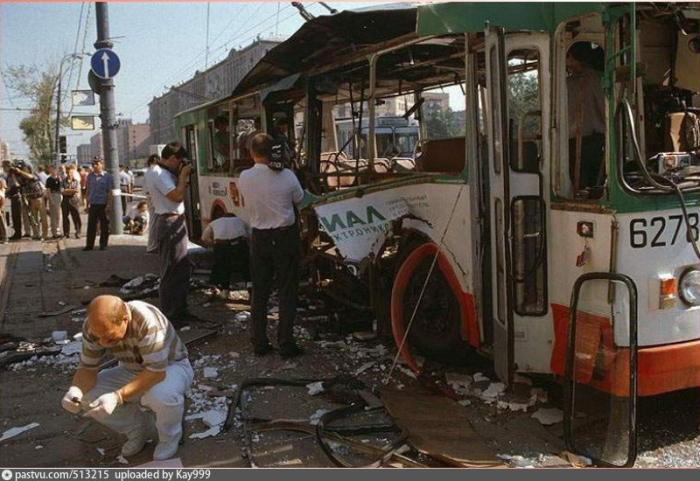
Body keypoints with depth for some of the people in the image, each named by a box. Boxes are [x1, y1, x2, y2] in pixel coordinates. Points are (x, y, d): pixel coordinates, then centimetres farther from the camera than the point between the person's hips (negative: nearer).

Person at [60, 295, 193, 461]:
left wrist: (117, 396, -45)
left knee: (162, 396, -38)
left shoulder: (147, 321, -37)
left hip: (170, 367, -5)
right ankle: (141, 429, 9)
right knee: (87, 397, -16)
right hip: (134, 371, 6)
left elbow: (157, 371, -36)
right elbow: (87, 368, -11)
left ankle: (169, 436, -2)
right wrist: (74, 391, -33)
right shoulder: (93, 326, -19)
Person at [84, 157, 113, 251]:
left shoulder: (107, 176, -1)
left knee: (104, 226, 4)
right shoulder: (90, 176, 8)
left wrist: (108, 204, -8)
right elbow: (88, 191, 13)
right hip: (93, 204, 2)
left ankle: (103, 245, 13)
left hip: (103, 204, -2)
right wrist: (88, 204, 8)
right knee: (91, 225, 3)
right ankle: (89, 245, 9)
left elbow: (109, 192, -1)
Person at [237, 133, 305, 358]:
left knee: (259, 292, 11)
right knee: (287, 291, 4)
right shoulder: (286, 176, -14)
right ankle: (286, 344, 5)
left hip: (259, 238, 3)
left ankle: (260, 343, 18)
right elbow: (299, 199, 2)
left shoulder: (244, 178, -7)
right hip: (285, 236, -3)